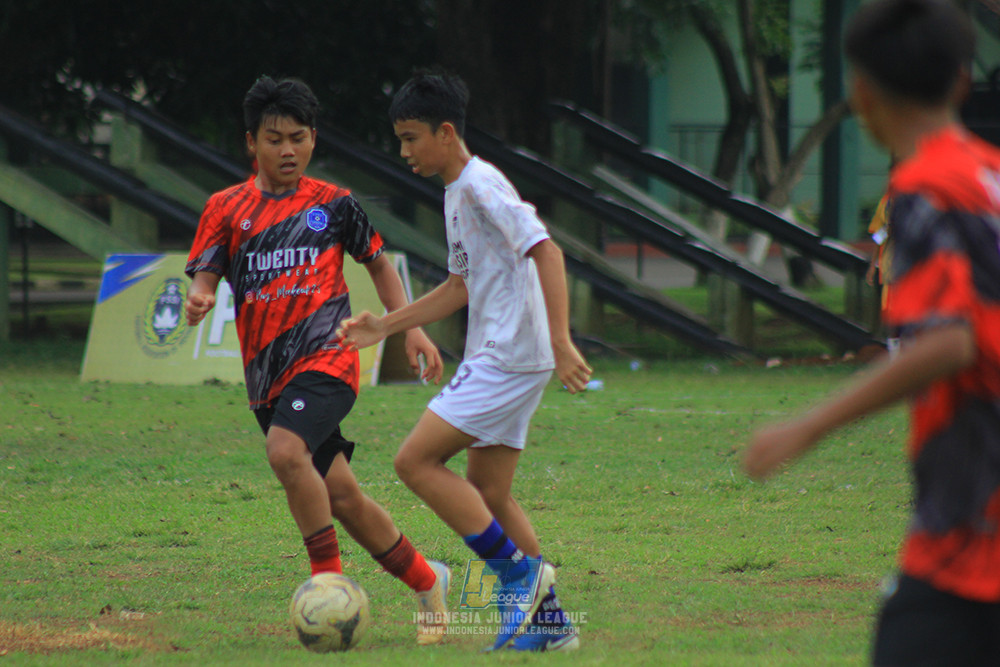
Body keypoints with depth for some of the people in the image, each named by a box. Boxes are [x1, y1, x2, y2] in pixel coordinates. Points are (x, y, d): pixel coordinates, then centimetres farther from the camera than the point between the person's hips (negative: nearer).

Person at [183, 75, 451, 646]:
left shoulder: (334, 204, 4)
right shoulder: (227, 209, 7)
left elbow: (378, 263, 17)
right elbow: (205, 274, 2)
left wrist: (411, 329, 8)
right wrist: (199, 299, -22)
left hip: (326, 358, -3)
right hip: (267, 373, 3)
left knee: (286, 450, -30)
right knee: (340, 496, 6)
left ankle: (331, 583, -21)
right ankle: (426, 581, 25)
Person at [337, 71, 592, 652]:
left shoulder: (482, 185, -13)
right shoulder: (457, 194, 18)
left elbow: (546, 252, -21)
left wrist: (561, 341, -28)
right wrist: (385, 327, 23)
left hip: (509, 358, -10)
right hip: (497, 359, 10)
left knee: (417, 461, -11)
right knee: (488, 494, 11)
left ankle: (519, 571, -8)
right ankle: (549, 621, 13)